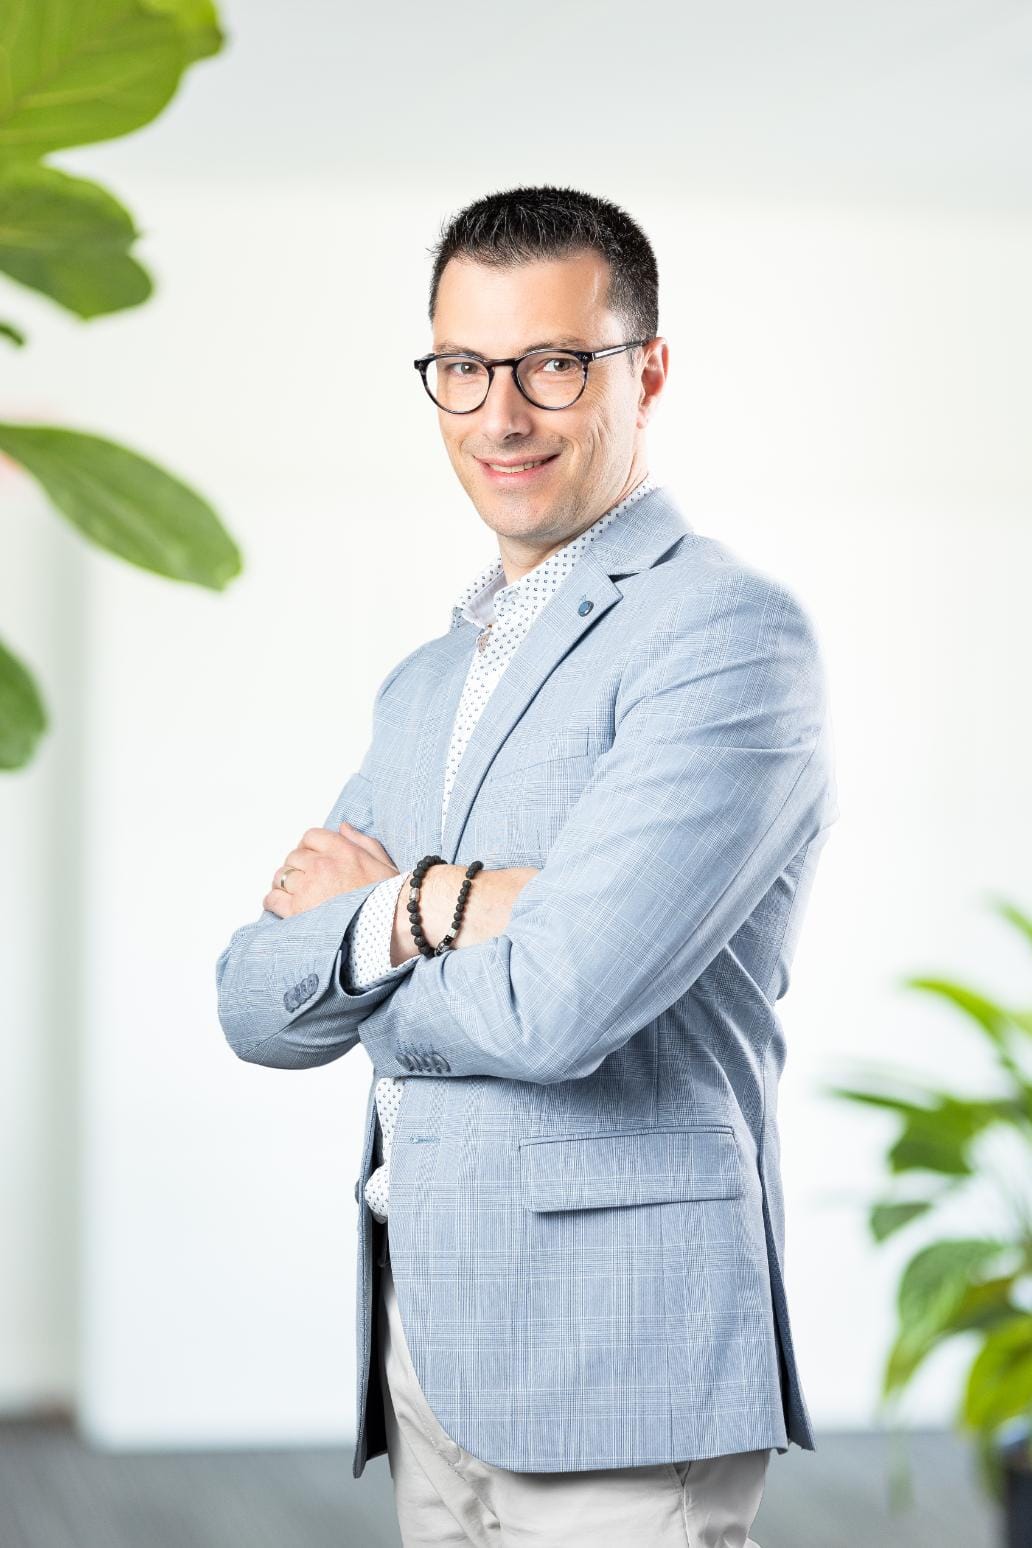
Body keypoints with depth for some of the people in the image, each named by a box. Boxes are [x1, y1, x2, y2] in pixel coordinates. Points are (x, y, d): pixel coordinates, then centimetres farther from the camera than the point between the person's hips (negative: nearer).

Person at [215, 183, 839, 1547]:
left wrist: (365, 923, -2)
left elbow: (557, 1007, -21)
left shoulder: (728, 635, -11)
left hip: (617, 1371, -7)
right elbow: (255, 1008, 8)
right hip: (430, 1354, 8)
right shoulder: (428, 682, 17)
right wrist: (428, 909, -11)